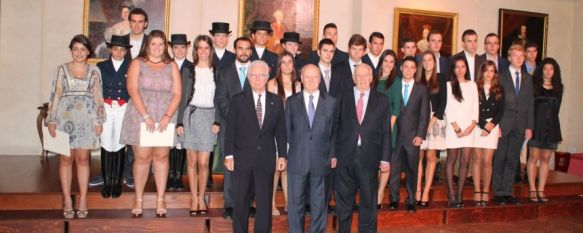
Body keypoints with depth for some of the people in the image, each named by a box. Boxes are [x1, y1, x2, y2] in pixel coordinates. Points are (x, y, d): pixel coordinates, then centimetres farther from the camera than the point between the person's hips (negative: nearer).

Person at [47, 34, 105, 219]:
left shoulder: (94, 70, 8)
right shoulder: (62, 69, 7)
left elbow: (98, 97, 8)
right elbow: (55, 95, 4)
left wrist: (100, 121, 2)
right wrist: (51, 120, -2)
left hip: (87, 119, 0)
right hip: (65, 117, 0)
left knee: (83, 159, 2)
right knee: (66, 159, 2)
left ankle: (83, 199, 9)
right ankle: (67, 200, 9)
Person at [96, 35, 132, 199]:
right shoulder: (101, 66, 11)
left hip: (124, 110, -1)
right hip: (105, 109, 1)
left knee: (119, 146, 1)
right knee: (106, 146, 0)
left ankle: (117, 182, 10)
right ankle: (106, 183, 9)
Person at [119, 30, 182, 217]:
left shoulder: (172, 66, 10)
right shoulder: (137, 63, 6)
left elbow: (177, 94, 3)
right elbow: (133, 91, -5)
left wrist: (167, 116, -10)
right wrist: (146, 116, -14)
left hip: (165, 118, 2)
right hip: (140, 116, -1)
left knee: (161, 156, 0)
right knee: (142, 158, -3)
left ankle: (160, 199, 9)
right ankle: (139, 199, 9)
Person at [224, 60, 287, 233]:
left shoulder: (276, 101, 7)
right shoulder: (238, 100, 2)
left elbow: (280, 130, 7)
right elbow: (230, 130, -1)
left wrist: (282, 155, 3)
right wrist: (229, 155, -6)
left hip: (266, 159, 1)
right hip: (243, 158, -1)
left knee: (265, 202, 4)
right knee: (241, 201, 8)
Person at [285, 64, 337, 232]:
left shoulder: (331, 102, 6)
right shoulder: (291, 102, 6)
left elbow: (333, 130, 7)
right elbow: (288, 129, 8)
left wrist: (333, 154, 4)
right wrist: (295, 147, 3)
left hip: (321, 160, 0)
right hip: (297, 160, 0)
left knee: (319, 202, 8)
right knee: (296, 201, 6)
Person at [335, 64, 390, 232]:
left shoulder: (381, 100, 6)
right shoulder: (343, 98, 5)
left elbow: (386, 132, 4)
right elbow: (335, 127, 3)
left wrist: (385, 158, -1)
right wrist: (333, 154, -2)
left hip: (369, 157, 0)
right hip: (345, 156, 0)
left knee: (368, 200, 9)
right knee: (343, 200, 9)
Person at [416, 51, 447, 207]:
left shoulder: (440, 79, 7)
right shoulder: (417, 80, 10)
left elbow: (443, 102, 1)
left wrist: (432, 121, -8)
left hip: (435, 120, -1)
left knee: (431, 156, -2)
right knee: (418, 156, -3)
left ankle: (426, 192, 1)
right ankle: (417, 191, -1)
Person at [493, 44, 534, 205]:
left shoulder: (527, 78, 13)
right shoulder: (501, 77, 0)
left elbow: (530, 103, 11)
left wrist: (529, 126, 6)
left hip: (520, 125, 4)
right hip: (503, 124, -4)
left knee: (513, 159, 7)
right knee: (499, 158, 0)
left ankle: (507, 192, 16)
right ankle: (498, 192, 9)